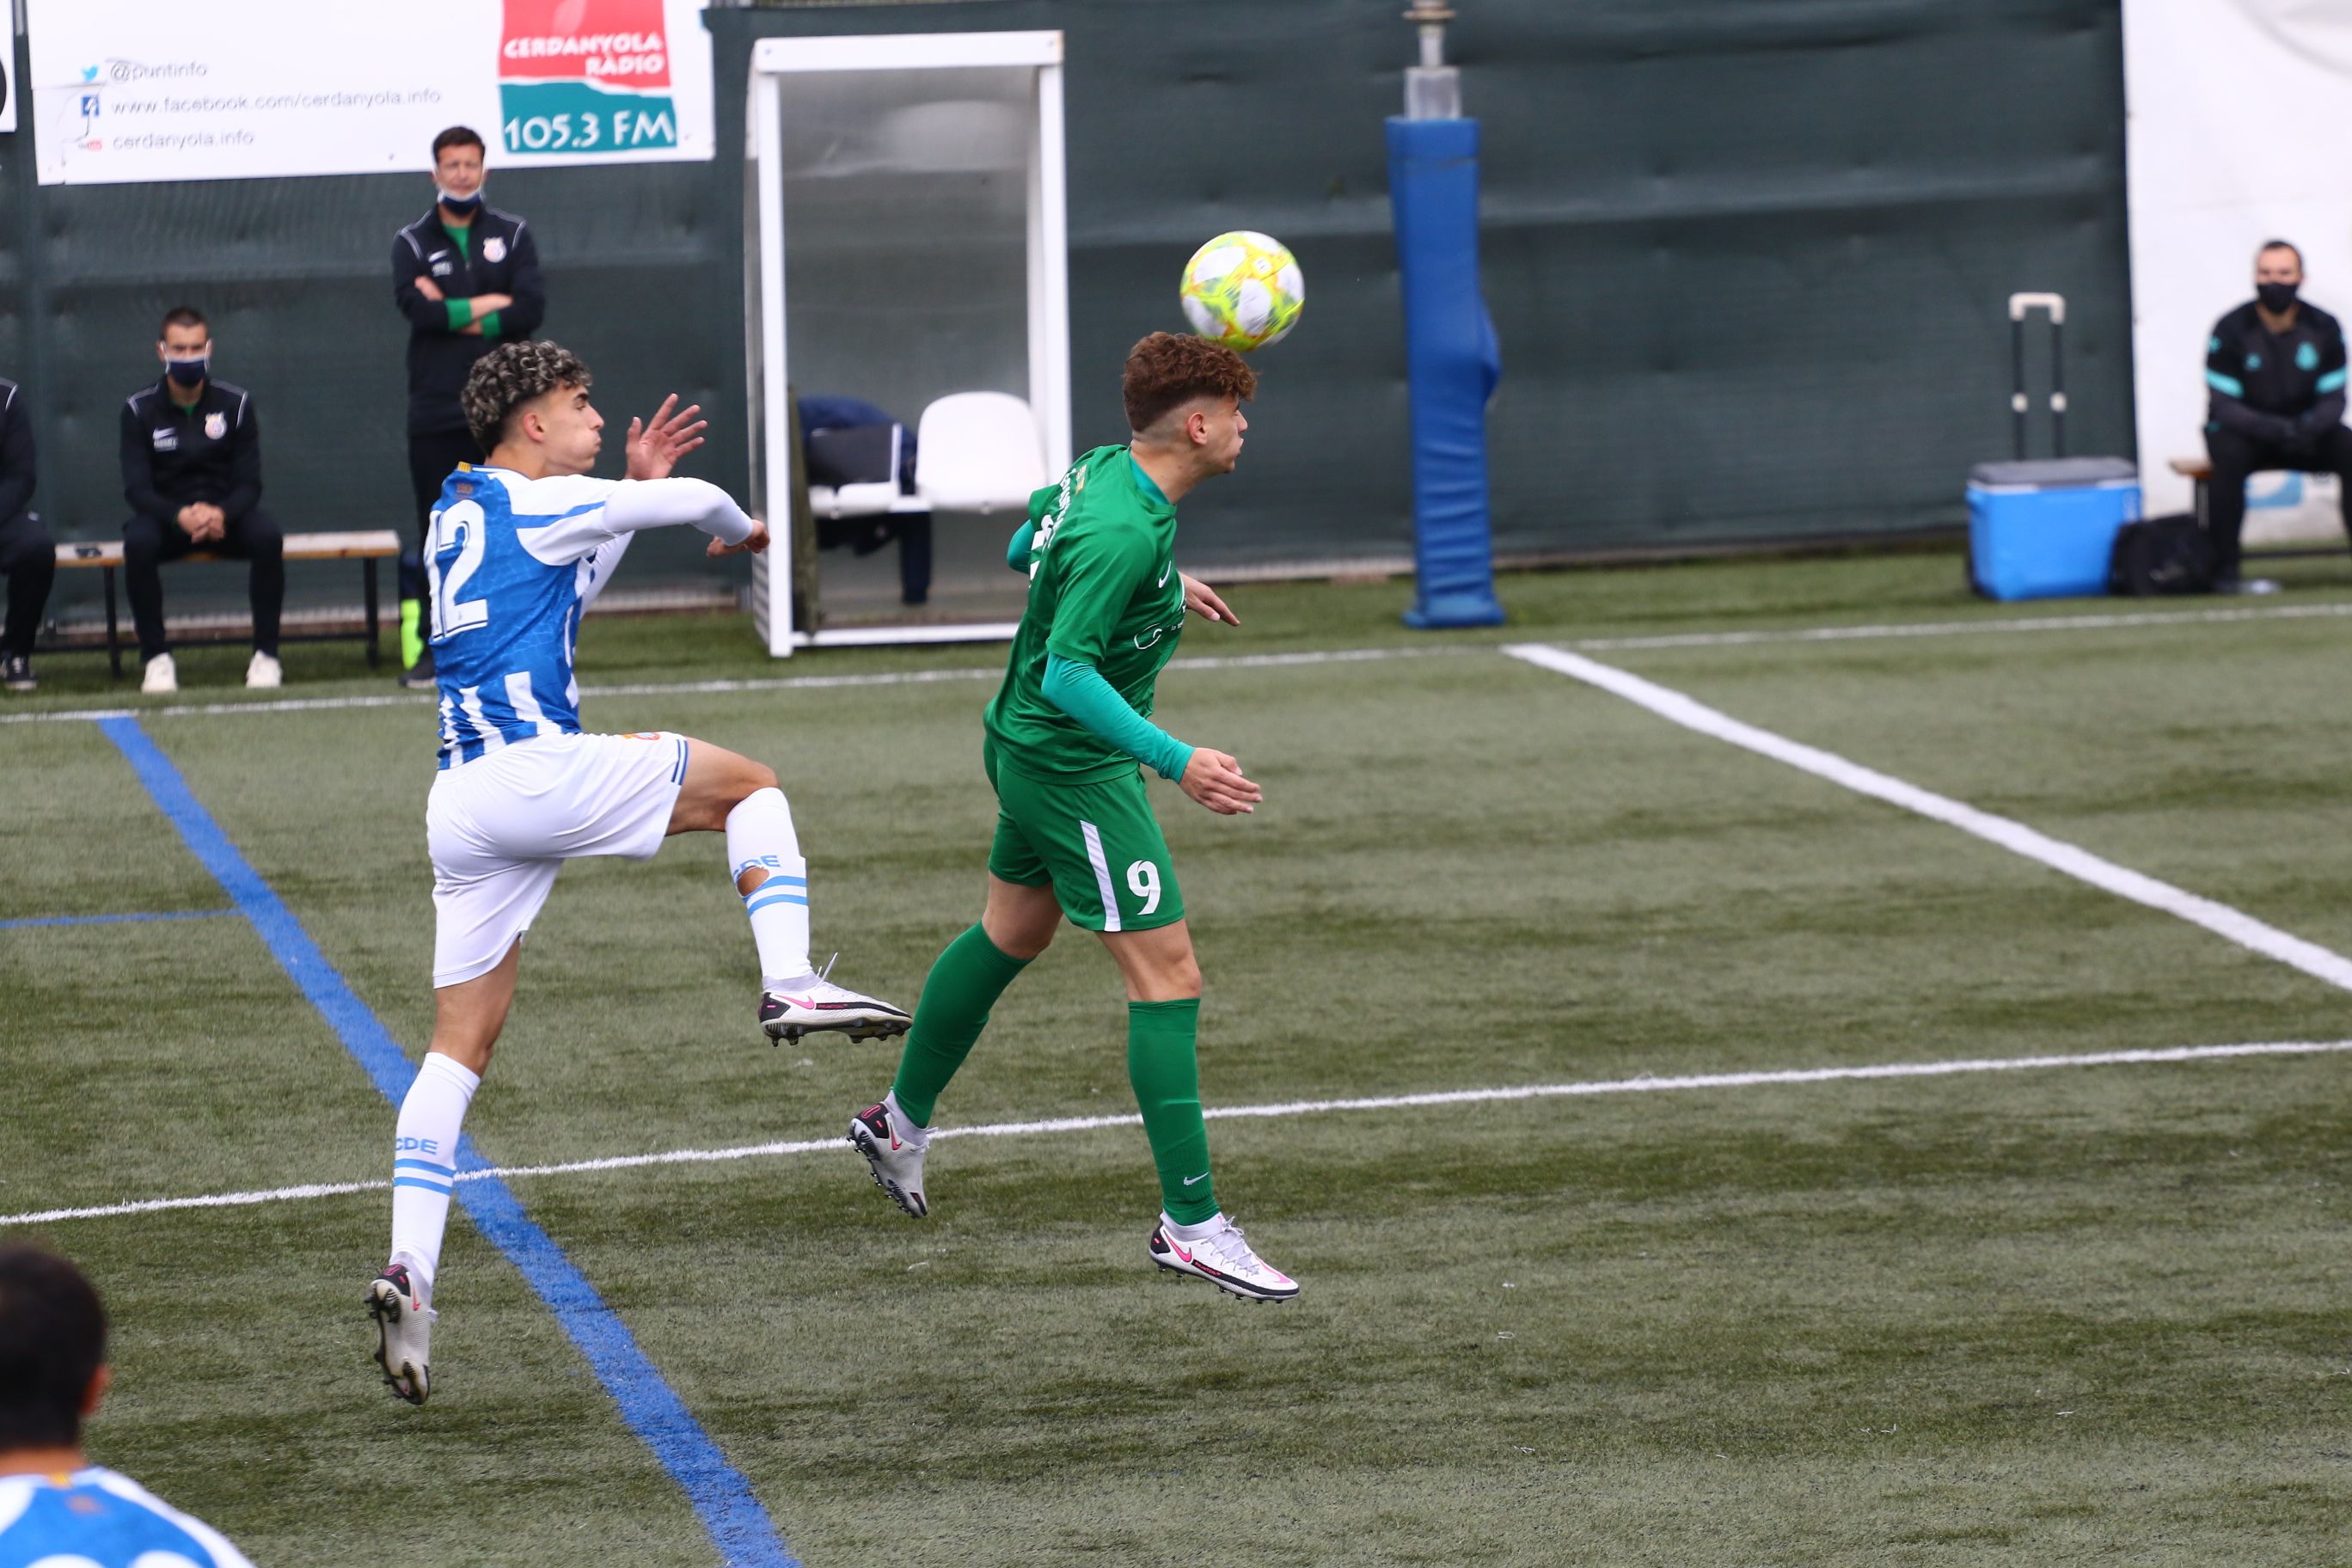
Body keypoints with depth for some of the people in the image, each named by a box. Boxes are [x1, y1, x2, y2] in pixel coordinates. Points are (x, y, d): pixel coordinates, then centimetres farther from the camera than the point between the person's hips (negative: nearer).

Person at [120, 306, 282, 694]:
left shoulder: (235, 404, -1)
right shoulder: (140, 410, -3)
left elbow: (249, 483, -4)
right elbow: (137, 488, -10)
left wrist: (222, 514, -28)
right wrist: (179, 516, -31)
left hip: (226, 514, 1)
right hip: (165, 516, -1)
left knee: (268, 537, -32)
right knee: (139, 542, -35)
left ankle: (265, 654, -21)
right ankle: (156, 658, -24)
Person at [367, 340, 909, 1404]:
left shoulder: (456, 515, 22)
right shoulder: (532, 505, -4)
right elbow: (698, 503, 3)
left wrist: (638, 488, 33)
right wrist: (739, 528, 26)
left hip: (459, 806, 8)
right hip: (536, 766, -8)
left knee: (459, 1046, 5)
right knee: (746, 785, 11)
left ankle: (407, 1271, -7)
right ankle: (790, 985, -6)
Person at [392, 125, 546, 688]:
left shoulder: (512, 236, 8)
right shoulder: (412, 243, 6)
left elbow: (531, 309, -5)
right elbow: (415, 306, -13)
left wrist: (455, 316, -9)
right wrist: (488, 305, -8)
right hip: (435, 413, -1)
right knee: (439, 534, -1)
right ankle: (428, 648, 2)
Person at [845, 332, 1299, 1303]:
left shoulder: (1101, 472, 0)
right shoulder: (1125, 533, -29)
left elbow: (1025, 550, 19)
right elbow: (1066, 674, -31)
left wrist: (1162, 588, 26)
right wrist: (1176, 761, -37)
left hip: (1031, 749, 10)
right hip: (1076, 768, -10)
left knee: (1013, 932, 28)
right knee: (1168, 976, -9)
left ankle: (900, 1122, 45)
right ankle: (1192, 1225, -9)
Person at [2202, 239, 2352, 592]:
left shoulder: (2323, 328, -4)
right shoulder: (2231, 330, -12)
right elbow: (2223, 404, -15)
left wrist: (2310, 427, -28)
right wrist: (2272, 429, -33)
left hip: (2304, 428, 3)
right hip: (2245, 431, -3)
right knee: (2229, 457, -36)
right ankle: (2224, 572, -30)